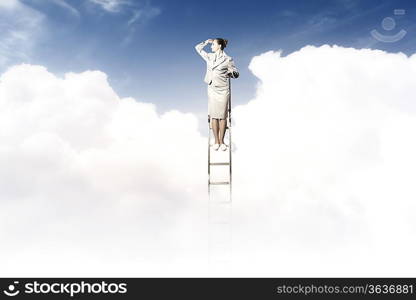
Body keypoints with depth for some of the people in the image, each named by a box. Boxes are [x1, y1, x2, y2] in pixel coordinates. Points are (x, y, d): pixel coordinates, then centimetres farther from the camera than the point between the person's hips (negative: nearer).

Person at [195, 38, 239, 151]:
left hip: (223, 90, -3)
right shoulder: (209, 57, 9)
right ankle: (216, 141, 7)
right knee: (214, 116, 1)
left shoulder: (228, 59, -3)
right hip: (212, 89, 3)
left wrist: (231, 71, -19)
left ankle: (222, 141, 8)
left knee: (222, 116, 1)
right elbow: (198, 48, 22)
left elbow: (236, 74, 2)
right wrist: (207, 41, 14)